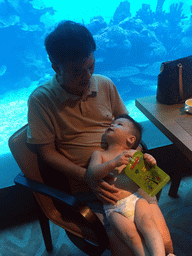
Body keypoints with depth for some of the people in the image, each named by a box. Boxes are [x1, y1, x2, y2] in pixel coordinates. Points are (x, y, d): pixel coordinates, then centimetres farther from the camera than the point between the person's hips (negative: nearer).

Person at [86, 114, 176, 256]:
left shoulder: (134, 153, 14)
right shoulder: (99, 154, 11)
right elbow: (90, 174, -7)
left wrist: (151, 164, -9)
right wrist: (114, 163, -21)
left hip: (136, 198, 1)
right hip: (114, 208, -1)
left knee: (147, 223, -25)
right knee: (130, 234, -21)